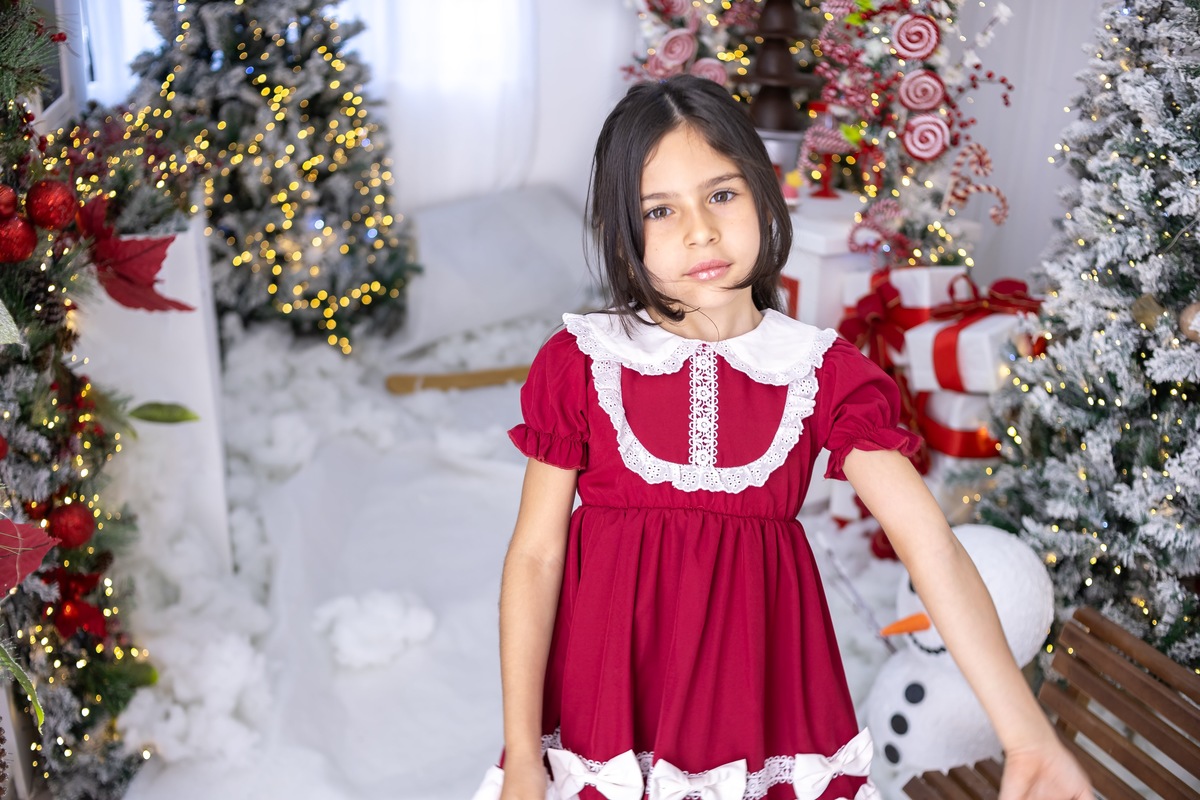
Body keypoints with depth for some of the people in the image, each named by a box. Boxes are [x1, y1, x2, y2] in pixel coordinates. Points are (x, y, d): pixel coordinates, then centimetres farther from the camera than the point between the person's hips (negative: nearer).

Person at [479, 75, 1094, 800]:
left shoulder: (821, 371, -6)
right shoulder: (580, 364, -8)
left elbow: (932, 546, -14)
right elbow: (534, 556, -6)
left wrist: (1028, 736, -22)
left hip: (758, 688, 1)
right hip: (608, 682, 0)